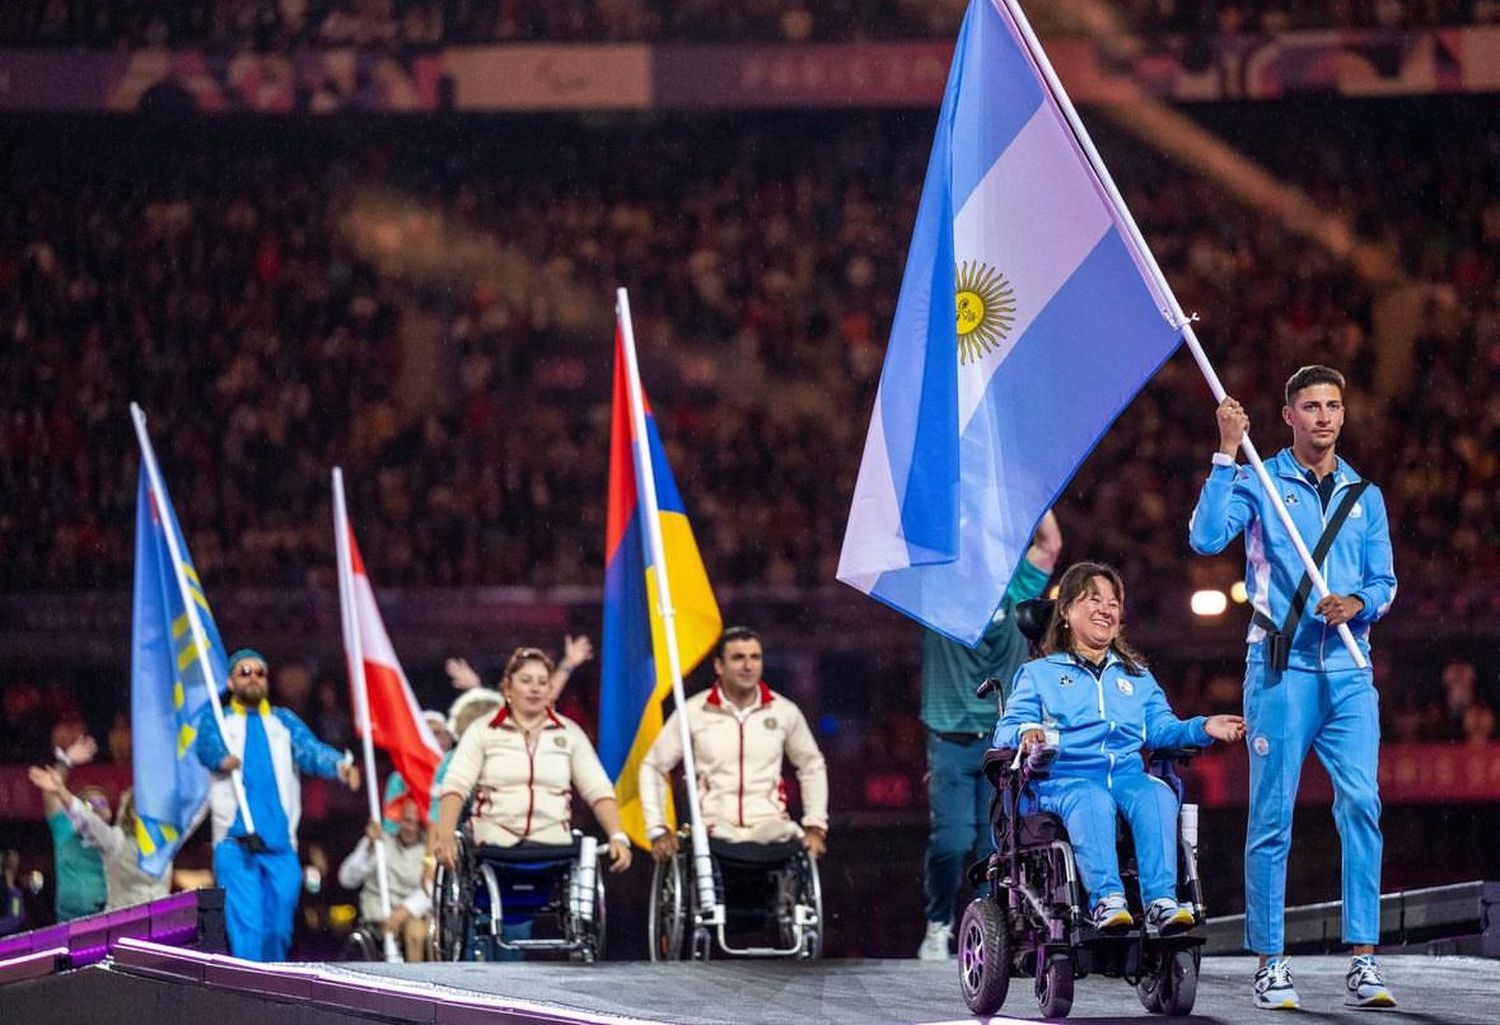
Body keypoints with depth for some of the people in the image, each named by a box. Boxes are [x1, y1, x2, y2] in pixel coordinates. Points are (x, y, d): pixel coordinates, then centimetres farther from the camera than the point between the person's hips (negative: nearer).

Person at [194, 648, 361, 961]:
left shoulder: (284, 721, 17)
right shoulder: (217, 719, 13)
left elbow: (310, 750, -2)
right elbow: (206, 746, -8)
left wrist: (339, 766, -24)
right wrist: (222, 758, -32)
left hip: (280, 844, 2)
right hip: (235, 844, -2)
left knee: (279, 929, 2)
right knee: (247, 925, -14)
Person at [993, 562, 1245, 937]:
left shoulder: (1137, 677, 31)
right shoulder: (1039, 674, 21)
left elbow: (1161, 728, 19)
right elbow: (1007, 728, 8)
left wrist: (1203, 728, 0)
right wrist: (1027, 733, -17)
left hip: (1127, 775, 3)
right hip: (1064, 777, -3)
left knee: (1159, 795, -33)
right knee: (1092, 801, -39)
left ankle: (1161, 902, -46)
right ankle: (1106, 899, -53)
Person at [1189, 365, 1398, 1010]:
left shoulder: (1364, 495, 16)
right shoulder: (1259, 483, 4)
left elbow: (1384, 581, 16)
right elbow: (1206, 538, -12)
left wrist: (1358, 603, -7)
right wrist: (1226, 453, -16)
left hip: (1349, 671, 3)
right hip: (1280, 667, -3)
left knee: (1361, 803, -11)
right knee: (1271, 816, -2)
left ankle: (1363, 963, -10)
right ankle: (1270, 964, 4)